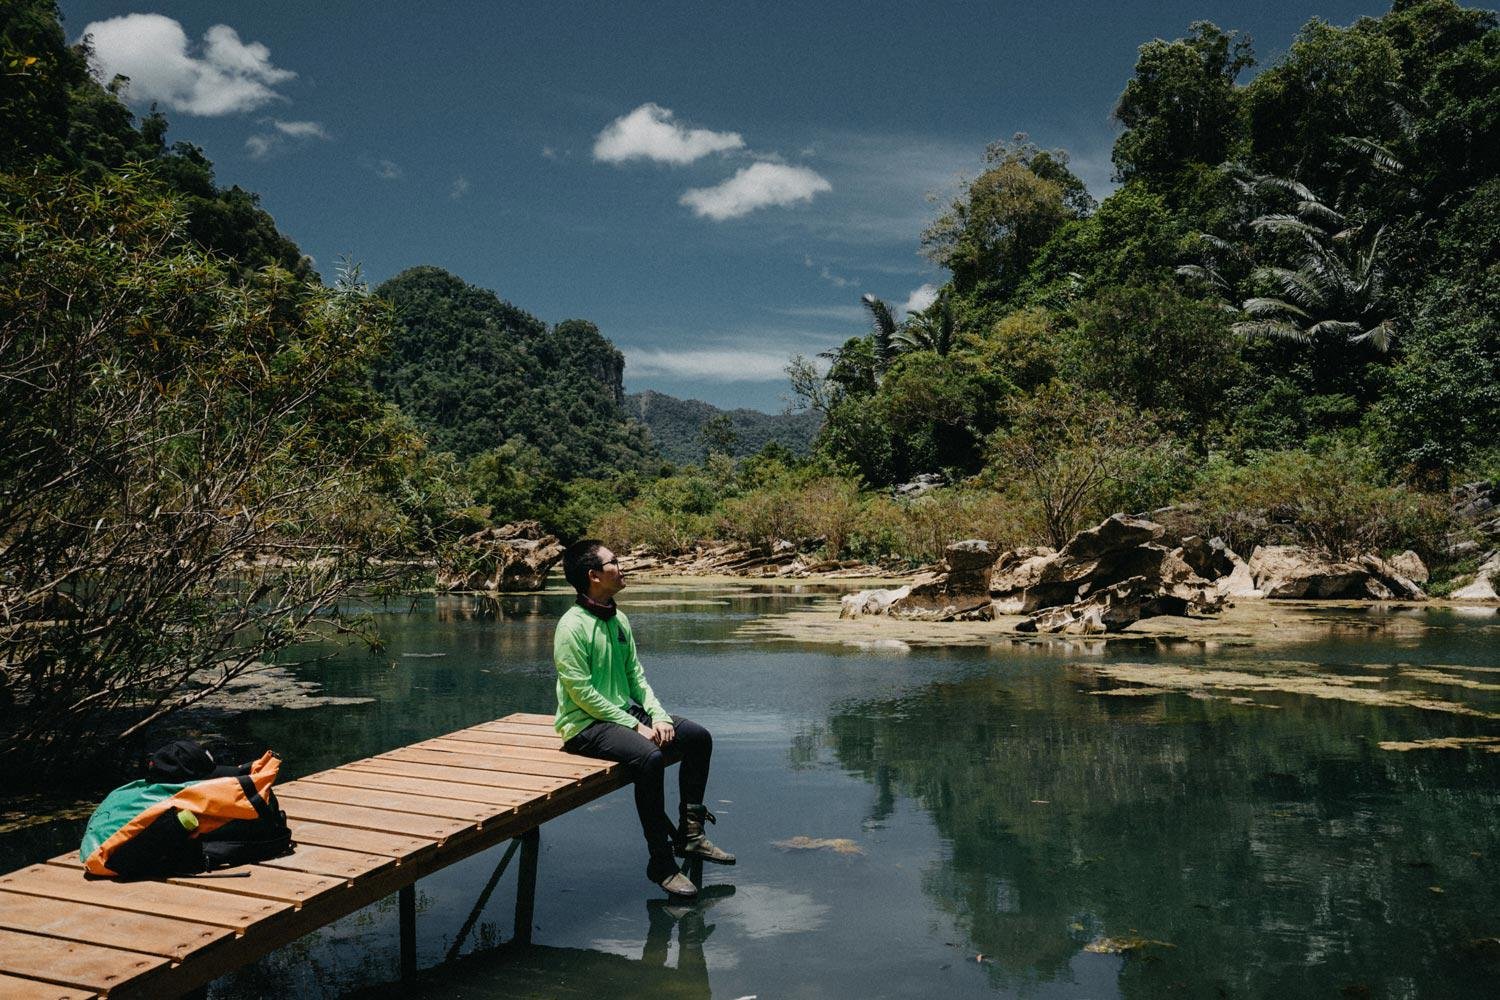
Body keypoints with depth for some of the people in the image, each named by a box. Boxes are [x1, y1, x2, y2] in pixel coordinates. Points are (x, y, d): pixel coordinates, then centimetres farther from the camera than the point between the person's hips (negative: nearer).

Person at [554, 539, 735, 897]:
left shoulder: (619, 620, 10)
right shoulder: (572, 626, -16)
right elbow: (582, 693, -20)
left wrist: (658, 715, -4)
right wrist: (635, 727, -19)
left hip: (627, 713, 9)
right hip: (586, 725, -9)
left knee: (698, 737, 0)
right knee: (649, 756, -33)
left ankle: (690, 834, 9)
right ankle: (661, 862, -22)